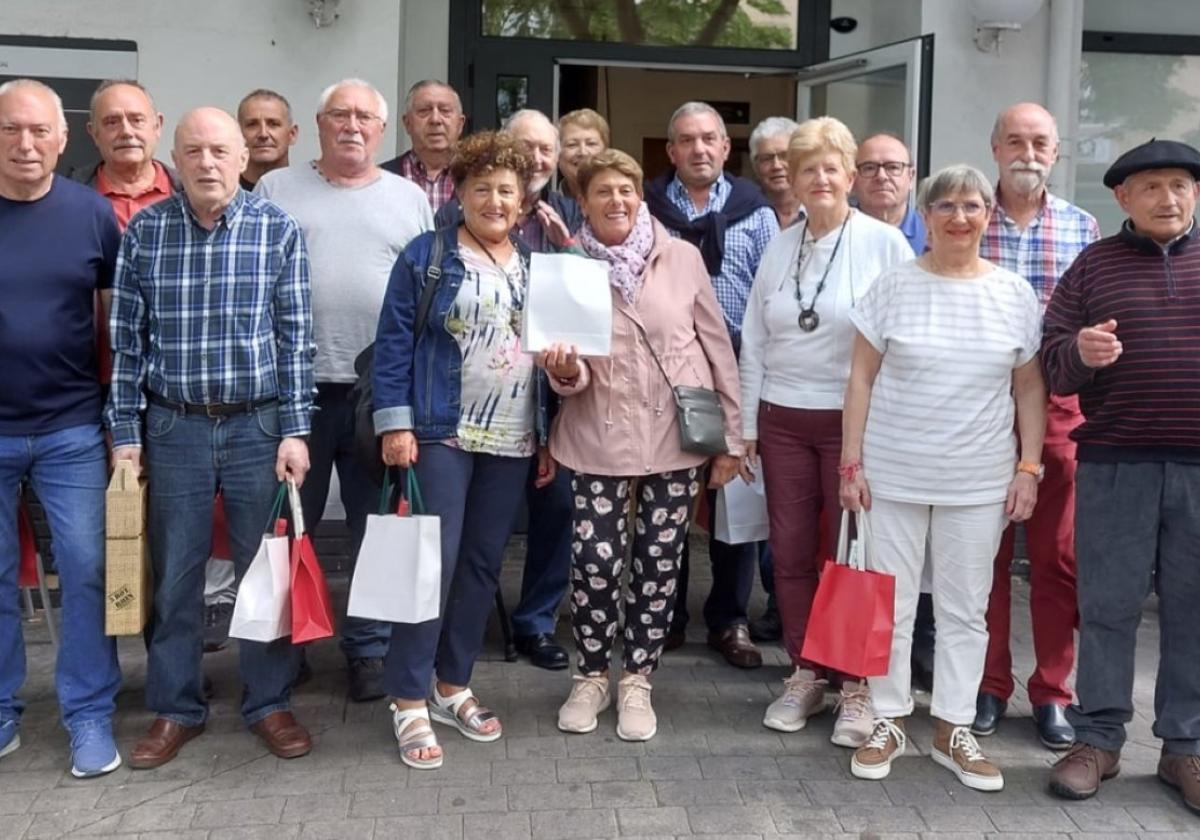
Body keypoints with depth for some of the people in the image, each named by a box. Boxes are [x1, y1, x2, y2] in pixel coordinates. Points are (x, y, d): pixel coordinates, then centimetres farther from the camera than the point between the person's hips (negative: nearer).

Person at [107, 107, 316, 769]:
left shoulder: (278, 230, -2)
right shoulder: (144, 231, 0)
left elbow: (295, 337, -2)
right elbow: (126, 340, 2)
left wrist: (295, 431, -6)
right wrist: (125, 433, -1)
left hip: (259, 424, -1)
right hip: (173, 426, 1)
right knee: (173, 573, 8)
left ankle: (269, 702, 22)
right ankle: (175, 708, 23)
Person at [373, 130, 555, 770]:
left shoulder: (536, 265, 12)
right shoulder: (426, 255, -2)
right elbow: (394, 341, -6)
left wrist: (549, 437, 11)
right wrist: (395, 423, -13)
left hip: (513, 441, 5)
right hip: (442, 433, -5)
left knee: (483, 566, 9)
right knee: (433, 562, -7)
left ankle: (453, 687, 22)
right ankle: (410, 702, 4)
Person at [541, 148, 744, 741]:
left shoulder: (681, 258, -2)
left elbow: (717, 346, 3)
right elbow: (574, 377, 2)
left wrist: (731, 436, 2)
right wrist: (565, 371, -23)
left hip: (676, 436, 1)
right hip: (599, 438, 0)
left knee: (659, 563, 7)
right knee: (595, 560, -3)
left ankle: (637, 680, 24)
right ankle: (591, 676, 20)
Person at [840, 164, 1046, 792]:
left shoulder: (1014, 294, 2)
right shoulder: (894, 285, -2)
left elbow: (1029, 388, 7)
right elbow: (861, 377, -1)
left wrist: (1029, 467, 0)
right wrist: (851, 462, -4)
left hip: (979, 480, 1)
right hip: (893, 473, -1)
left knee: (965, 610, 10)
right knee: (889, 604, 7)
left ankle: (952, 730, 23)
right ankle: (889, 721, 22)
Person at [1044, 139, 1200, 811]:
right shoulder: (1094, 265, 6)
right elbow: (1050, 364, 4)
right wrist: (1080, 353, -16)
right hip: (1114, 464, -1)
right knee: (1108, 605, 5)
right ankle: (1098, 738, 17)